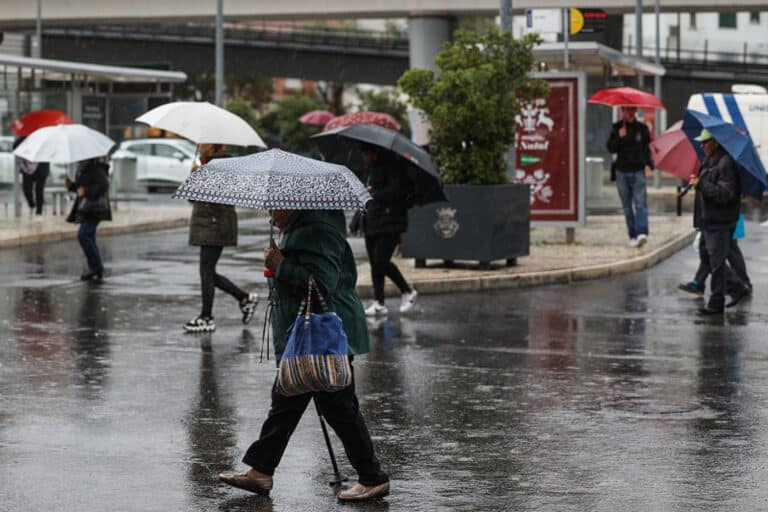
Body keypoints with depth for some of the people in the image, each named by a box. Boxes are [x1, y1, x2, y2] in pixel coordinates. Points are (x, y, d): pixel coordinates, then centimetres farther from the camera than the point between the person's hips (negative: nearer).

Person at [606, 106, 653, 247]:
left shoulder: (642, 128, 7)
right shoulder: (617, 128, 6)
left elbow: (648, 147, 11)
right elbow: (611, 149, 0)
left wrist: (649, 163, -3)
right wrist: (619, 137, -16)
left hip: (638, 171, -2)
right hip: (622, 172, 2)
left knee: (640, 203, -15)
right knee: (627, 206, 6)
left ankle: (642, 233, -27)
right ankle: (633, 236, 12)